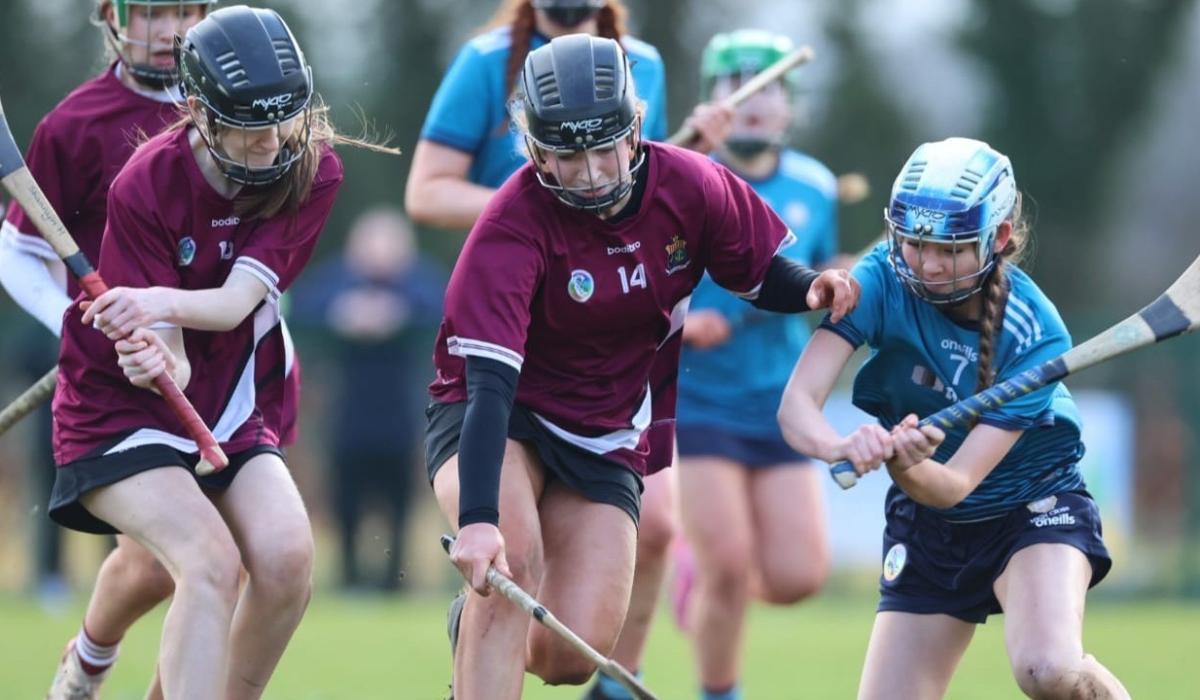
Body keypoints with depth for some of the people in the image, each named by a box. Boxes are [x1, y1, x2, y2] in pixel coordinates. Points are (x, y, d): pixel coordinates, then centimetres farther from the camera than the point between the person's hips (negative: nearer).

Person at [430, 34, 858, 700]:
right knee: (511, 559, -35)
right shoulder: (512, 226, -25)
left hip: (607, 440, 4)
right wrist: (476, 518, -46)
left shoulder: (690, 187, -12)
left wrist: (812, 286, -19)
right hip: (493, 421, -4)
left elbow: (762, 273, 7)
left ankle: (478, 627, 25)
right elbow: (490, 380, -33)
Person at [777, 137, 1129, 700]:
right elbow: (797, 403, -28)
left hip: (1034, 508, -4)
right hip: (925, 526, 4)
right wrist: (841, 446, -51)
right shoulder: (882, 281, -19)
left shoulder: (1035, 332, -25)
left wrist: (906, 467, -52)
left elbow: (958, 482, -29)